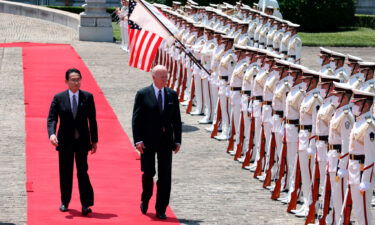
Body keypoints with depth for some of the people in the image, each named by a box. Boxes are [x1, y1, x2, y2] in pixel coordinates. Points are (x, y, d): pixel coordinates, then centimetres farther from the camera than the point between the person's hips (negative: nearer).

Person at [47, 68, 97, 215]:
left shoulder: (88, 97, 1)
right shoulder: (59, 98, -1)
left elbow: (92, 120, 5)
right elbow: (51, 118, -6)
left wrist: (94, 140, 3)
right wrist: (52, 134, -24)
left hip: (82, 141, -1)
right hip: (65, 141, 1)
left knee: (82, 172, -7)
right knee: (65, 173, 9)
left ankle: (86, 205, -7)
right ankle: (65, 202, 23)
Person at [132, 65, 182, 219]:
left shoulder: (172, 95, 6)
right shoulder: (143, 94, -3)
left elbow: (176, 119, 9)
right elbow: (136, 119, -4)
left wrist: (177, 140, 3)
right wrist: (138, 140, -12)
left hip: (166, 140, 3)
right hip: (148, 140, -2)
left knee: (165, 176, 1)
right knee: (148, 173, 4)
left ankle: (161, 209, 7)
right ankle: (145, 200, 30)